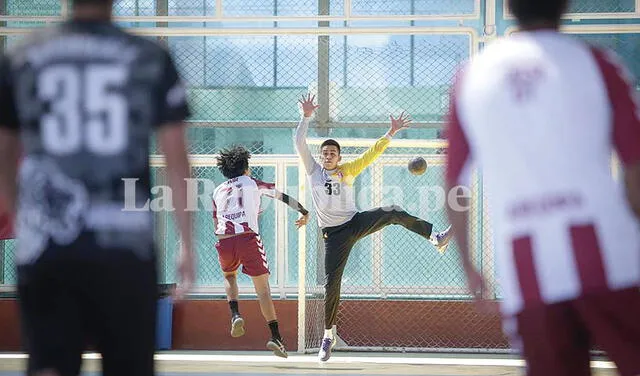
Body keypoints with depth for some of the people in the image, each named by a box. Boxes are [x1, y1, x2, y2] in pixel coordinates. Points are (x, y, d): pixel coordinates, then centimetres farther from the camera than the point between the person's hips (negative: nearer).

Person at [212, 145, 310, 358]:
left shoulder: (218, 191, 24)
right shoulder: (252, 183, 17)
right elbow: (281, 196, 21)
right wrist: (304, 212, 33)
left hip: (224, 241, 3)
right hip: (248, 238, -3)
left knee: (229, 276, 30)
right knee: (262, 287, 1)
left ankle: (235, 315, 4)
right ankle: (275, 336, -10)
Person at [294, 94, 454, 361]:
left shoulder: (347, 171, 5)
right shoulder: (313, 170, 2)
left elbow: (372, 153, 3)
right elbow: (299, 143, -8)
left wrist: (391, 132, -5)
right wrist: (306, 117, -16)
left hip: (355, 222, 1)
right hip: (333, 234, -1)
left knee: (392, 213, -23)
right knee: (331, 283, -4)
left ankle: (436, 237, -21)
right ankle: (328, 336, 8)